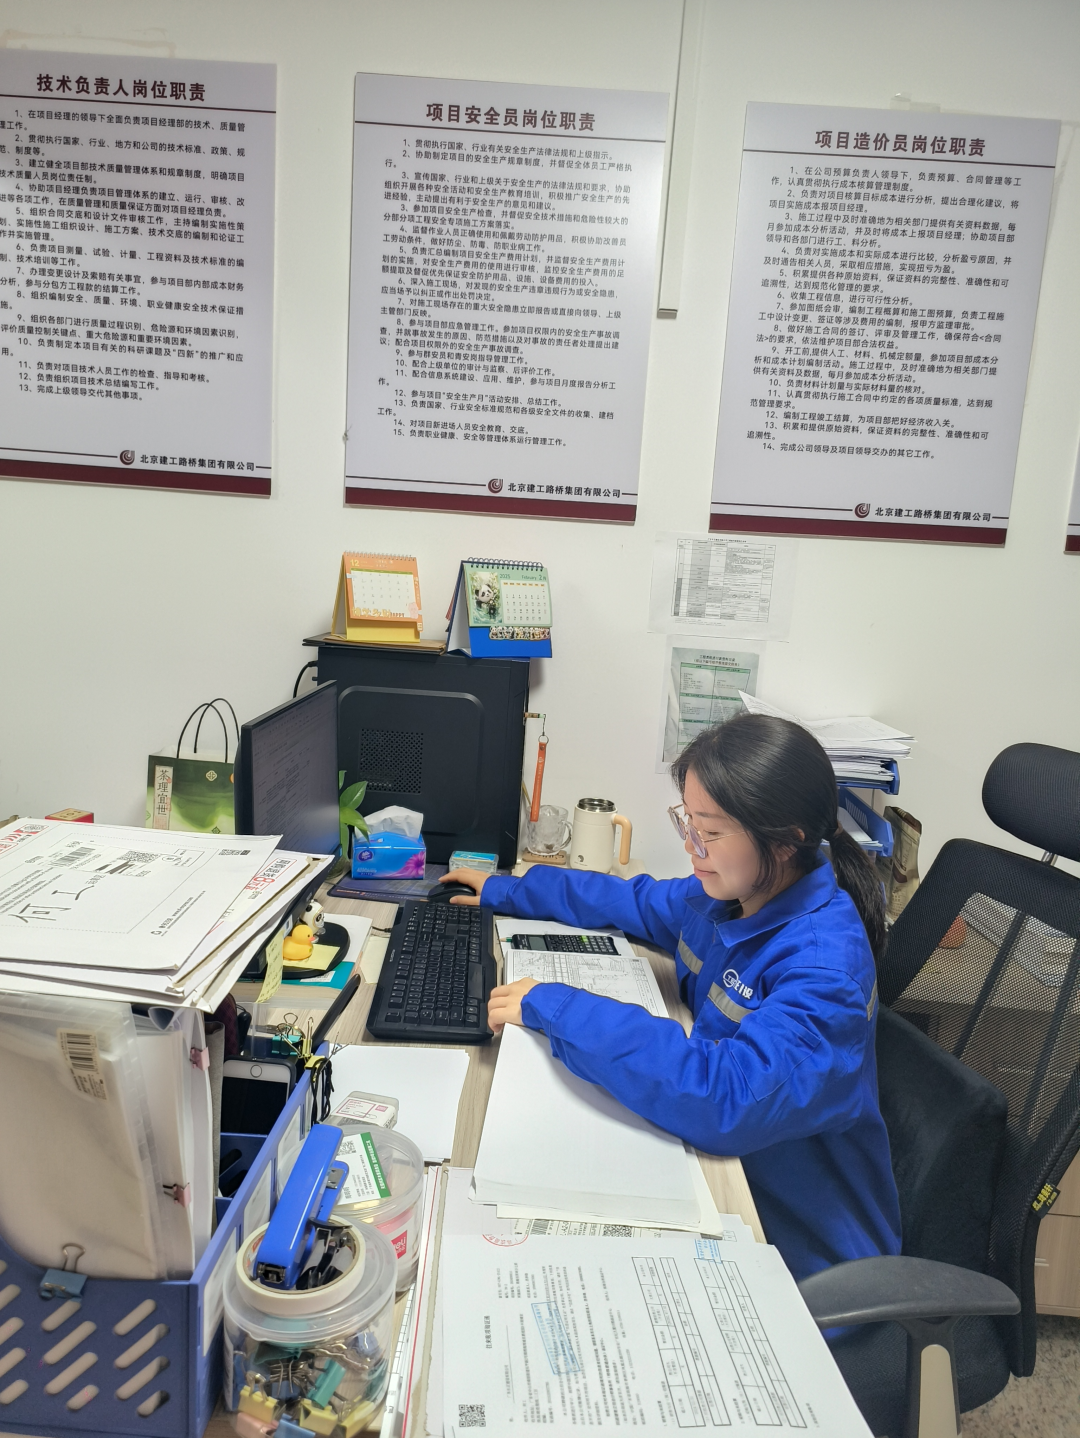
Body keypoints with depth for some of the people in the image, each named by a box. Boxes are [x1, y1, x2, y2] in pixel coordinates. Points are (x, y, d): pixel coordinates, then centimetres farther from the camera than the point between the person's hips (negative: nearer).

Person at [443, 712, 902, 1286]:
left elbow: (731, 1098, -41)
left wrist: (560, 1010, -35)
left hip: (800, 1245, -6)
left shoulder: (824, 963, -30)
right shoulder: (729, 893, -6)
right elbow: (641, 902, 13)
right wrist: (505, 891, 20)